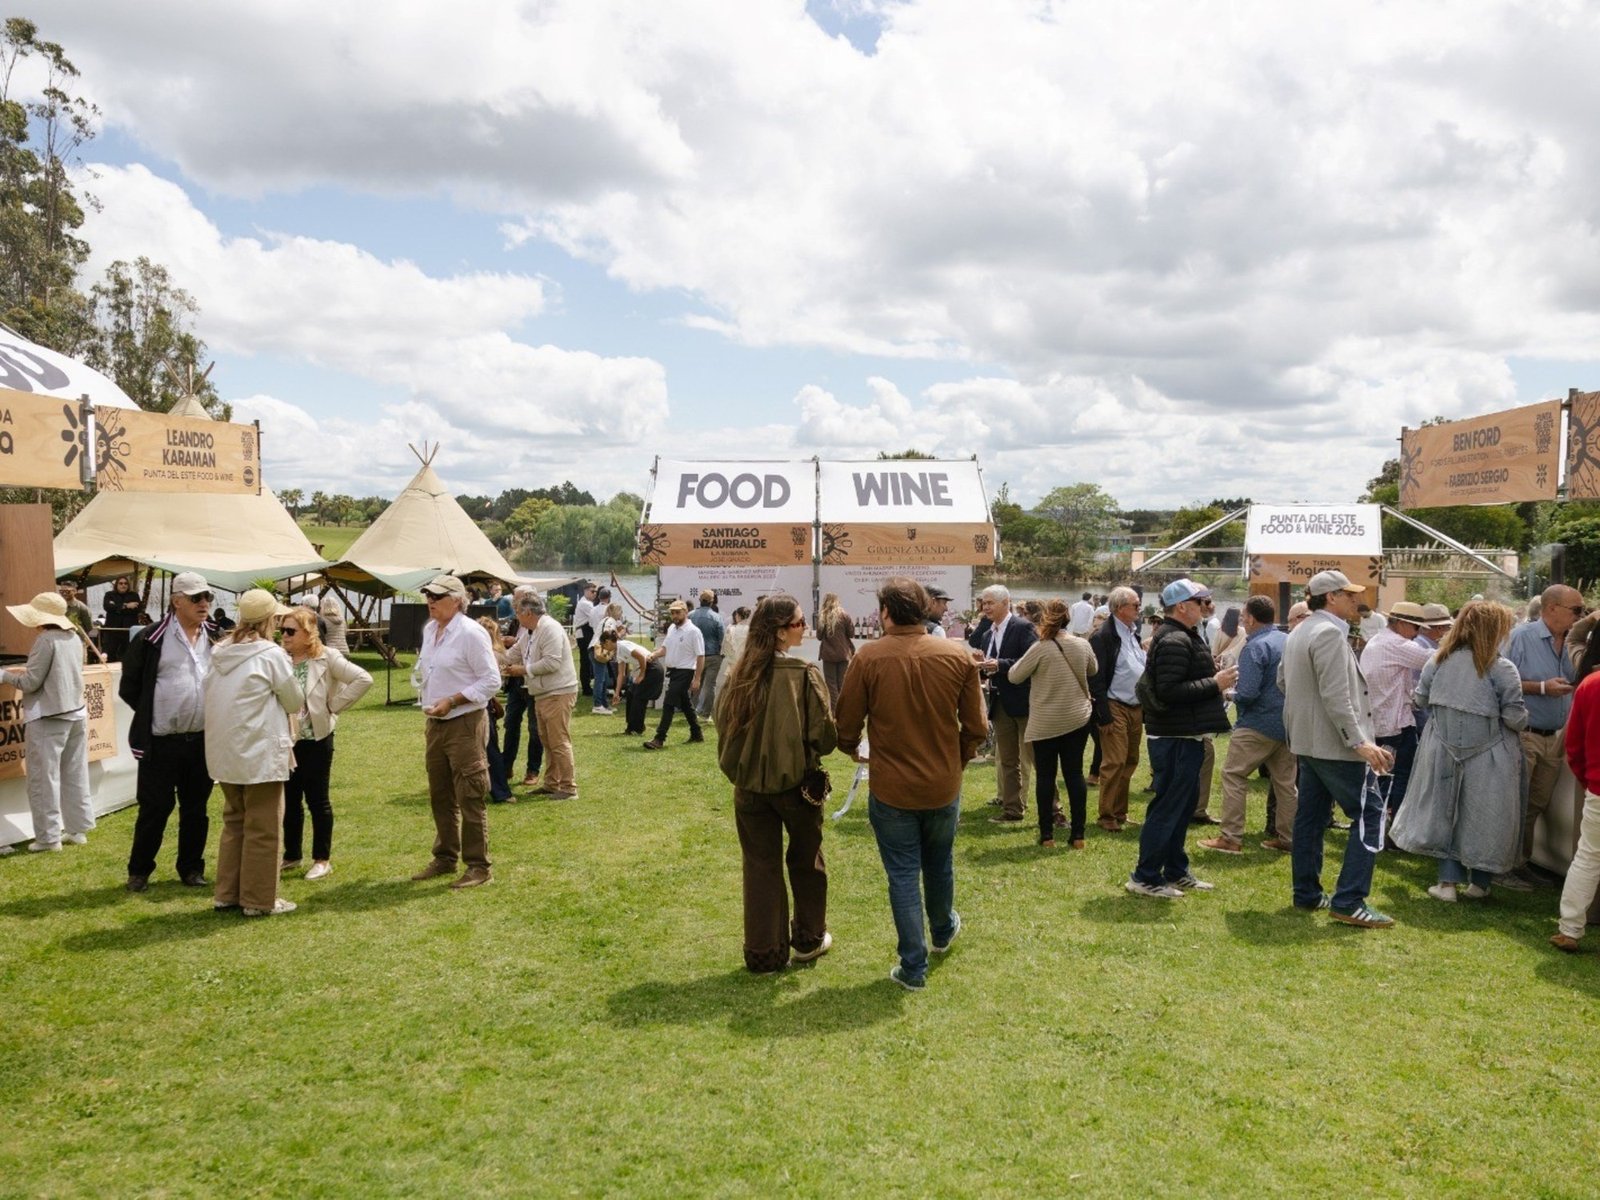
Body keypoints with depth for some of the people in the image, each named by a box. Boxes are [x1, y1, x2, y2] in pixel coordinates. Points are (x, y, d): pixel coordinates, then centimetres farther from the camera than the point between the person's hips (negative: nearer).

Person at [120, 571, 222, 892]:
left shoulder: (218, 639, 5)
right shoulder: (150, 638, -7)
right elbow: (128, 686, -1)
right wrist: (151, 715, 1)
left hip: (203, 740, 3)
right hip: (161, 742, -3)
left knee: (196, 809, 12)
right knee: (154, 808, 4)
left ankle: (191, 868, 25)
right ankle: (139, 870, 21)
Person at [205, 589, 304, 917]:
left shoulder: (222, 653, 6)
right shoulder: (271, 654, -13)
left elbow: (214, 698, 12)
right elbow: (295, 702, -5)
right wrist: (298, 703, 17)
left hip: (224, 752, 7)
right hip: (260, 754, -7)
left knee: (234, 822, 19)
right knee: (263, 828, 3)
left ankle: (227, 893, 25)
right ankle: (259, 900, 9)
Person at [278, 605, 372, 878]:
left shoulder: (327, 657, -9)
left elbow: (363, 679, -15)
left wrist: (333, 706, -12)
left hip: (316, 739, -4)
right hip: (287, 739, 4)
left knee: (317, 800, 3)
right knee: (289, 799, 13)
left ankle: (322, 859, 14)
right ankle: (291, 855, 27)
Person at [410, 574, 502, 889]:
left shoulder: (470, 633, -15)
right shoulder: (429, 630, 9)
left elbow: (491, 680, -16)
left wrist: (451, 701, -20)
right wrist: (424, 694, 10)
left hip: (464, 723, -8)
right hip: (435, 723, 8)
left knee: (470, 798, -3)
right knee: (440, 797, 17)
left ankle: (478, 866, 6)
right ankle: (445, 858, 31)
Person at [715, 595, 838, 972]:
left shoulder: (737, 676, -6)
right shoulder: (804, 674, -18)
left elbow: (724, 729, 1)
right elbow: (824, 736, -17)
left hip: (750, 785, 3)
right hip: (797, 783, -2)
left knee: (760, 866, 14)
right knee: (806, 861, 19)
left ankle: (764, 952, 19)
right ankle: (809, 939, 33)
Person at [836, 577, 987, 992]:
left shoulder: (868, 658, -16)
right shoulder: (958, 656, -8)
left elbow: (846, 728, -8)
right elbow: (976, 728, -4)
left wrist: (855, 749, 15)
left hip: (890, 788, -3)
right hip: (944, 786, 3)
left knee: (903, 875, 10)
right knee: (939, 864, 25)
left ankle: (913, 968, 16)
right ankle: (943, 930, 50)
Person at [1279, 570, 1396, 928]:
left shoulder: (1299, 632, 13)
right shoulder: (1329, 633, -18)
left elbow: (1282, 679, 24)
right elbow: (1336, 697, -24)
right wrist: (1360, 741, -26)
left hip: (1307, 740, 10)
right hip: (1333, 742, -10)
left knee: (1310, 817, 13)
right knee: (1369, 814, -6)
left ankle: (1307, 894, 19)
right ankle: (1349, 901, -8)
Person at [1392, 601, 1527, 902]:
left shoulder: (1439, 660, -3)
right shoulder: (1502, 669, -15)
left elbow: (1421, 698, 7)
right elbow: (1515, 718, -14)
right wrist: (1523, 721, 9)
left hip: (1444, 753, 3)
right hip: (1488, 759, -3)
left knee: (1447, 813, 14)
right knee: (1485, 818, 13)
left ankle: (1448, 882, 13)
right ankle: (1479, 882, 24)